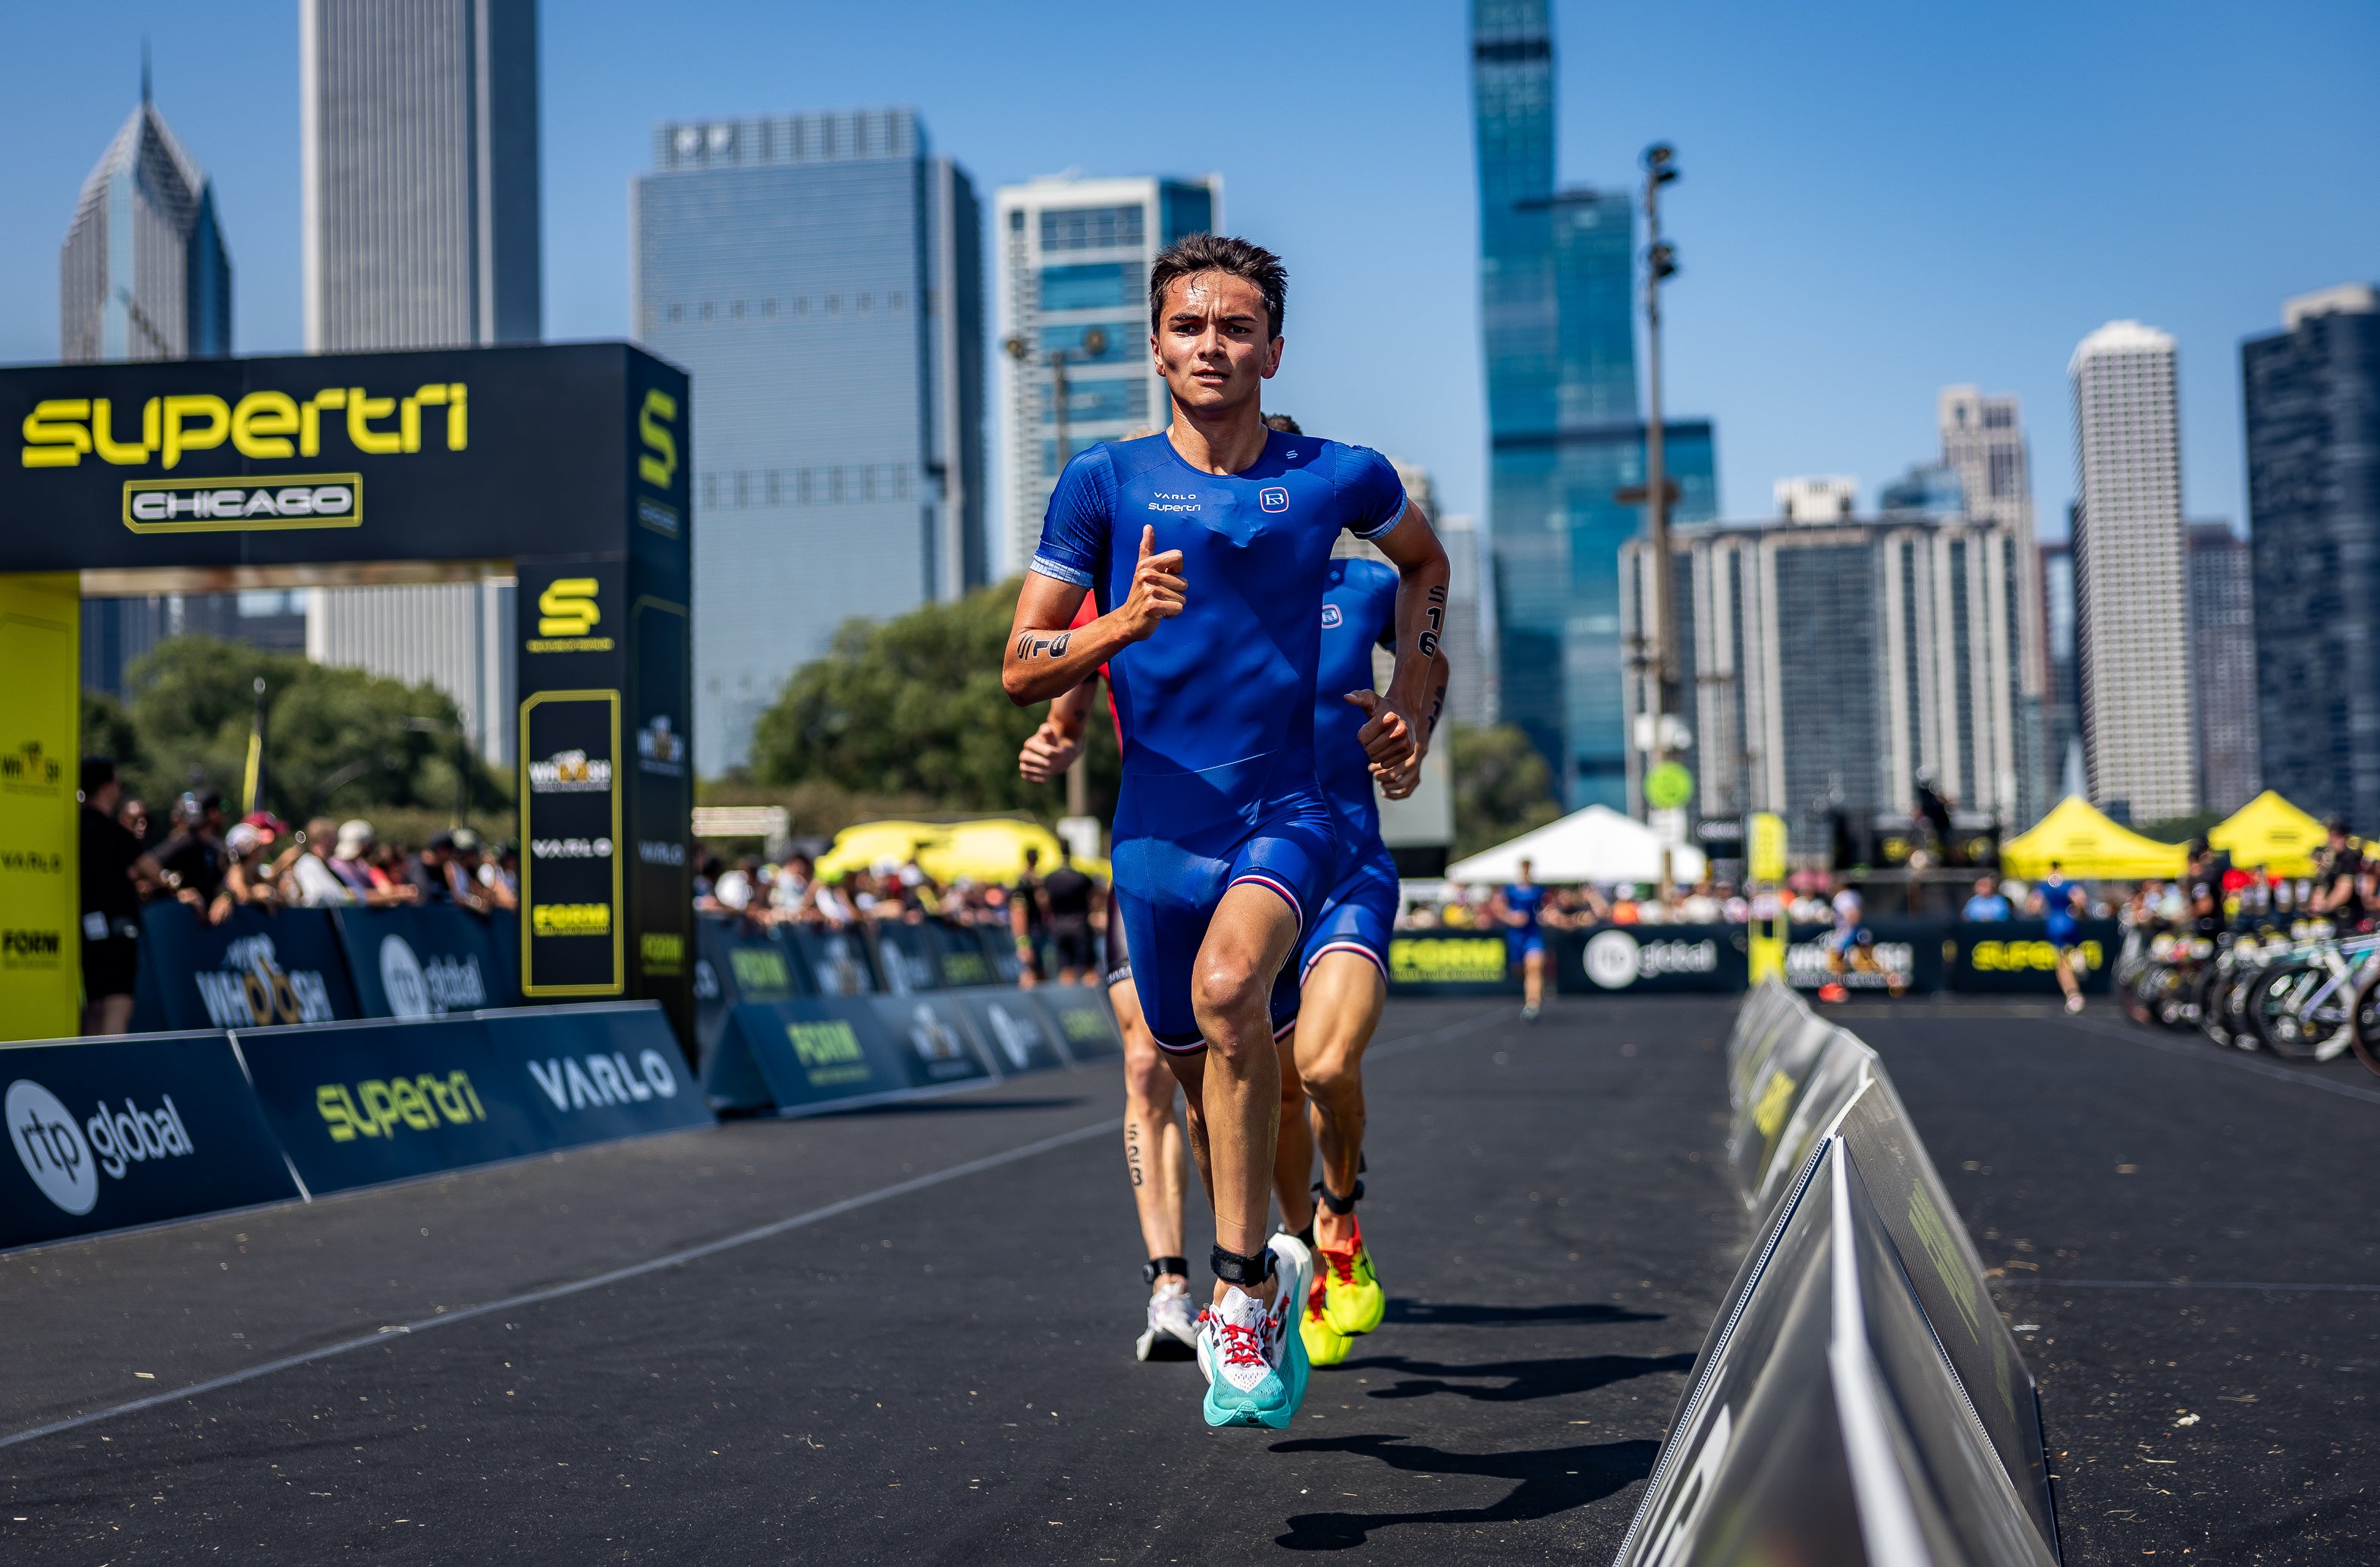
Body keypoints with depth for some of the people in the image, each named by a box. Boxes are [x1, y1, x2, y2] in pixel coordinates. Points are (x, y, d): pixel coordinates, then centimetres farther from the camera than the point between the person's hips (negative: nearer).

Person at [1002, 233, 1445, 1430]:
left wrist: (1404, 708, 14)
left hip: (1288, 813, -2)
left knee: (1229, 987, -31)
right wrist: (1125, 622, -18)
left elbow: (1424, 564, 25)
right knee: (1201, 1078, 11)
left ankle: (1242, 1284, -22)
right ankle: (1270, 1277, 36)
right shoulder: (1105, 481, 0)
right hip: (1158, 827, 2)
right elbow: (1020, 669, 1)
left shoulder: (1339, 477, 2)